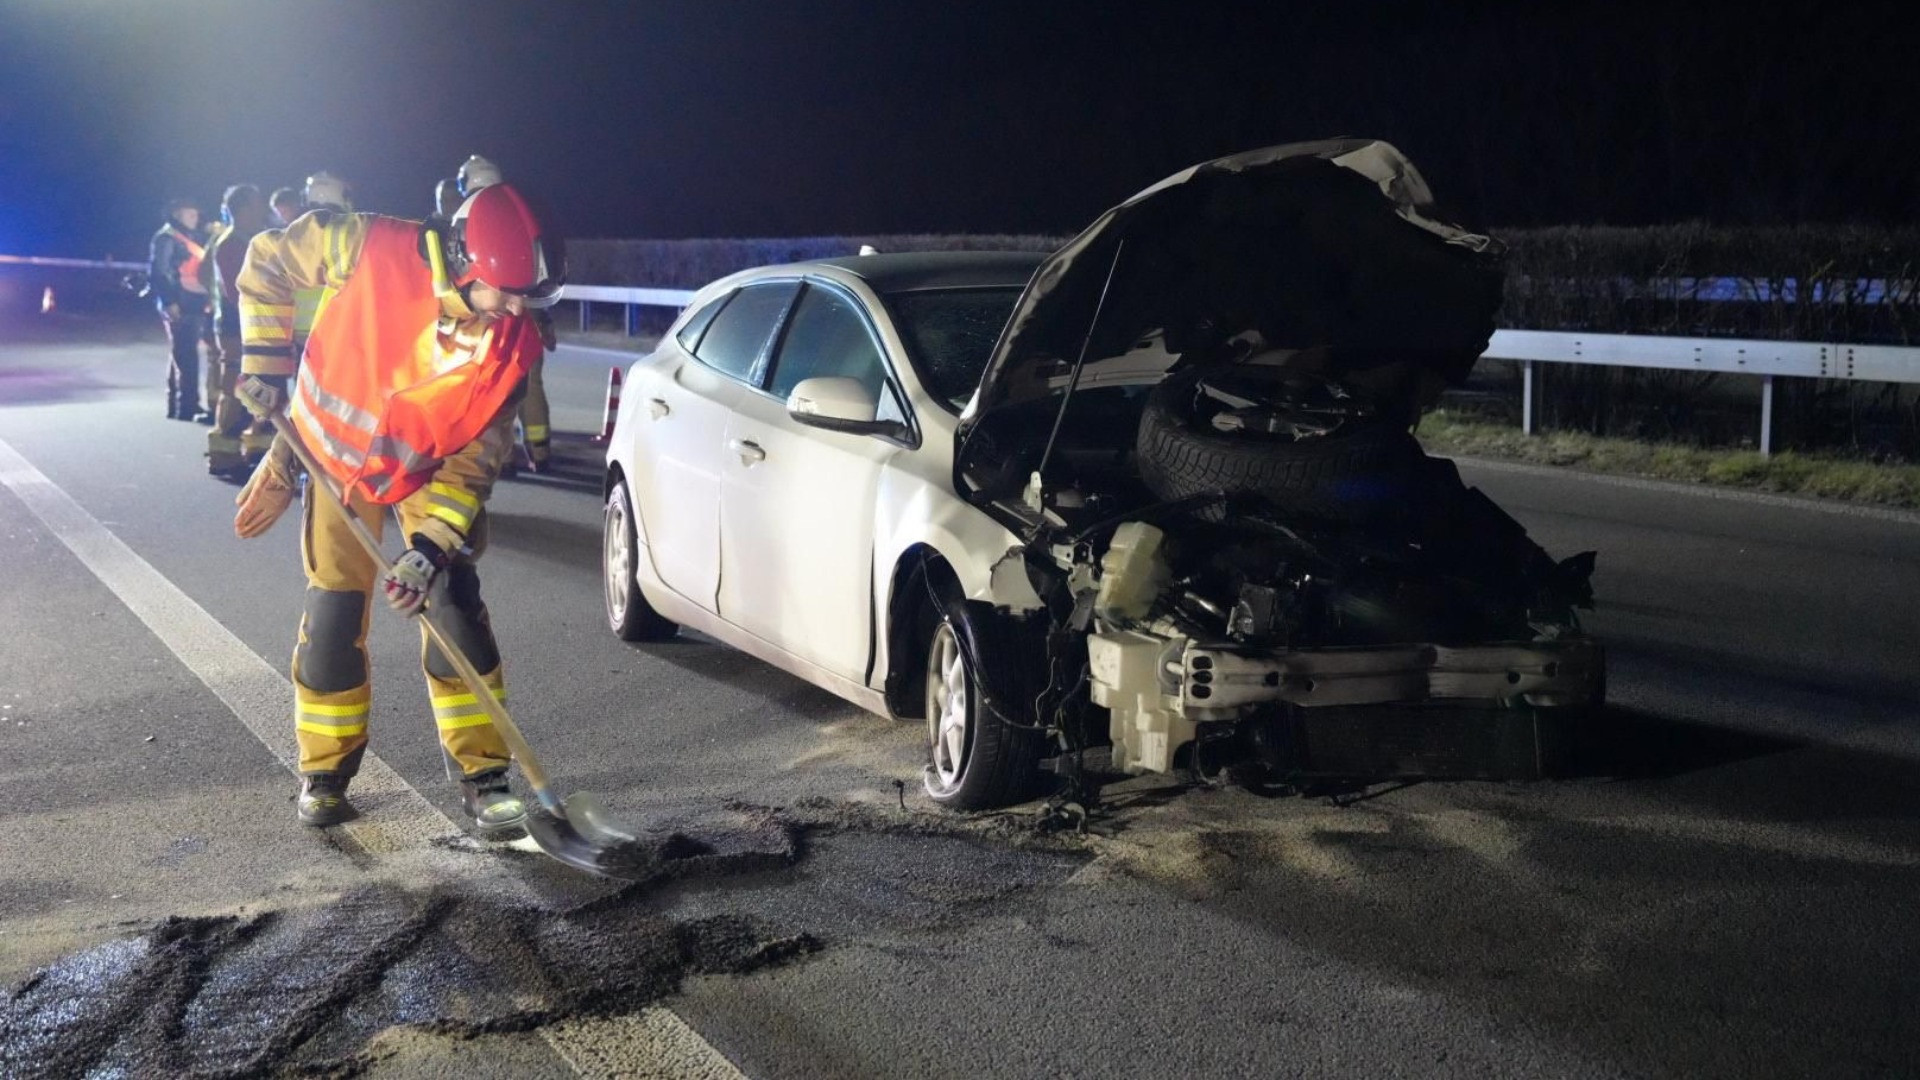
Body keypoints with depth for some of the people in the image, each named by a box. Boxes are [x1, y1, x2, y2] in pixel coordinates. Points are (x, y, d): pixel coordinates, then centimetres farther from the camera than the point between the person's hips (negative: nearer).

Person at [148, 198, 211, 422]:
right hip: (179, 306, -9)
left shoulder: (193, 238, 20)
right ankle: (187, 406, -14)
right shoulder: (166, 238, -6)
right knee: (185, 357, -12)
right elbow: (158, 273, -13)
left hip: (195, 304, 9)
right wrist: (169, 302, -20)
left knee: (182, 356, 13)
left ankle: (177, 405, 20)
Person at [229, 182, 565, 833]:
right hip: (339, 454, 0)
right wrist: (264, 366, -12)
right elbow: (267, 260, -12)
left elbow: (475, 459, -18)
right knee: (333, 614, 0)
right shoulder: (374, 249, -29)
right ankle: (325, 774, 19)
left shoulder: (513, 345, -23)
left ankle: (482, 777, 2)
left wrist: (429, 548, -28)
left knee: (454, 607, -10)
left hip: (434, 471, 0)